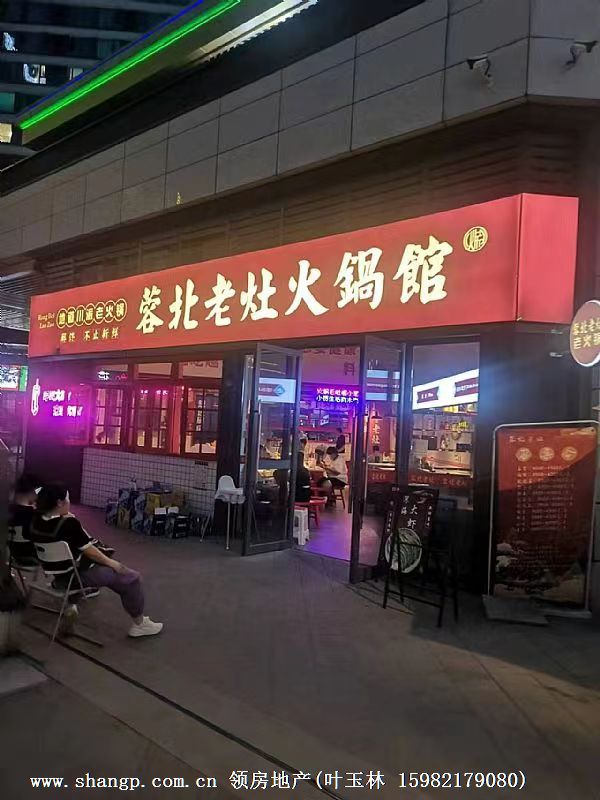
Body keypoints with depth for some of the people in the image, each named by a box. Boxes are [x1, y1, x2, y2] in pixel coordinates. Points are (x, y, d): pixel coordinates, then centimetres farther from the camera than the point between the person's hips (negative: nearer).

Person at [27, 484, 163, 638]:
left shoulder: (36, 521, -7)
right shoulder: (68, 523, -28)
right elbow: (89, 550, -19)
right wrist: (111, 562, -8)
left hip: (56, 570, 9)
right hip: (77, 574, -9)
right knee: (132, 578, 1)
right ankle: (139, 624, 10)